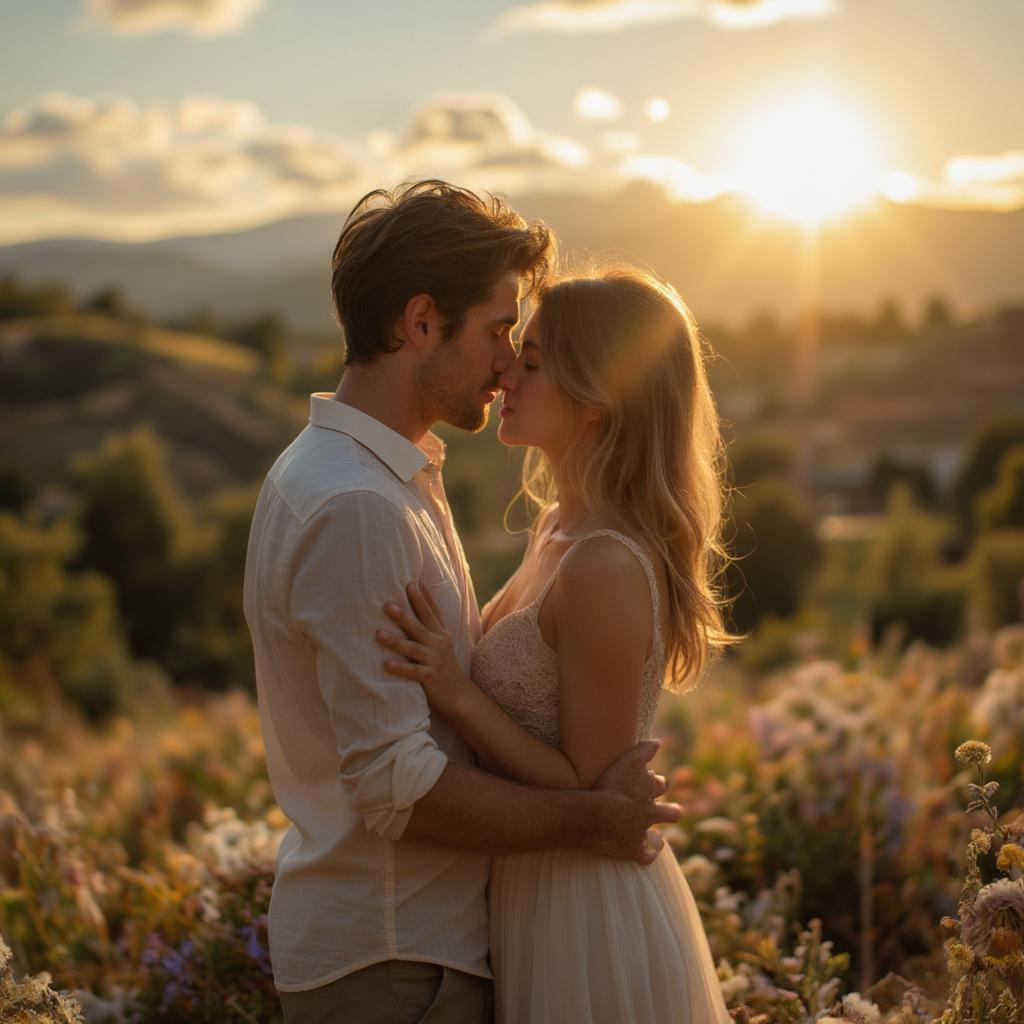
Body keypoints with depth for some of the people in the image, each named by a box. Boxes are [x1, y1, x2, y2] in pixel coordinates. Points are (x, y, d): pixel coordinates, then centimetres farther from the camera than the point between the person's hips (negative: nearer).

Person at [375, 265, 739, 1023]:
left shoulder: (605, 569, -26)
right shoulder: (562, 529, 4)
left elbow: (588, 791, -22)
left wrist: (456, 694, -28)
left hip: (586, 926, -9)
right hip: (544, 896, 9)